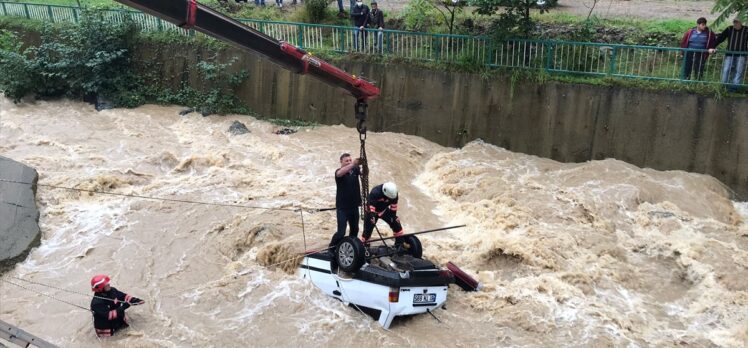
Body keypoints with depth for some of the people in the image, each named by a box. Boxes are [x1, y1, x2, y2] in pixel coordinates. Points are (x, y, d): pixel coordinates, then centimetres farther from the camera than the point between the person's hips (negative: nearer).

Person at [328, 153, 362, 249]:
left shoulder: (355, 170, 3)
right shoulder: (339, 171, -9)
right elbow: (340, 173, -33)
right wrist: (352, 164, -47)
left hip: (354, 206, 5)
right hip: (342, 207, -5)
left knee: (355, 230, 14)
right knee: (341, 232, -7)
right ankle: (331, 249, 11)